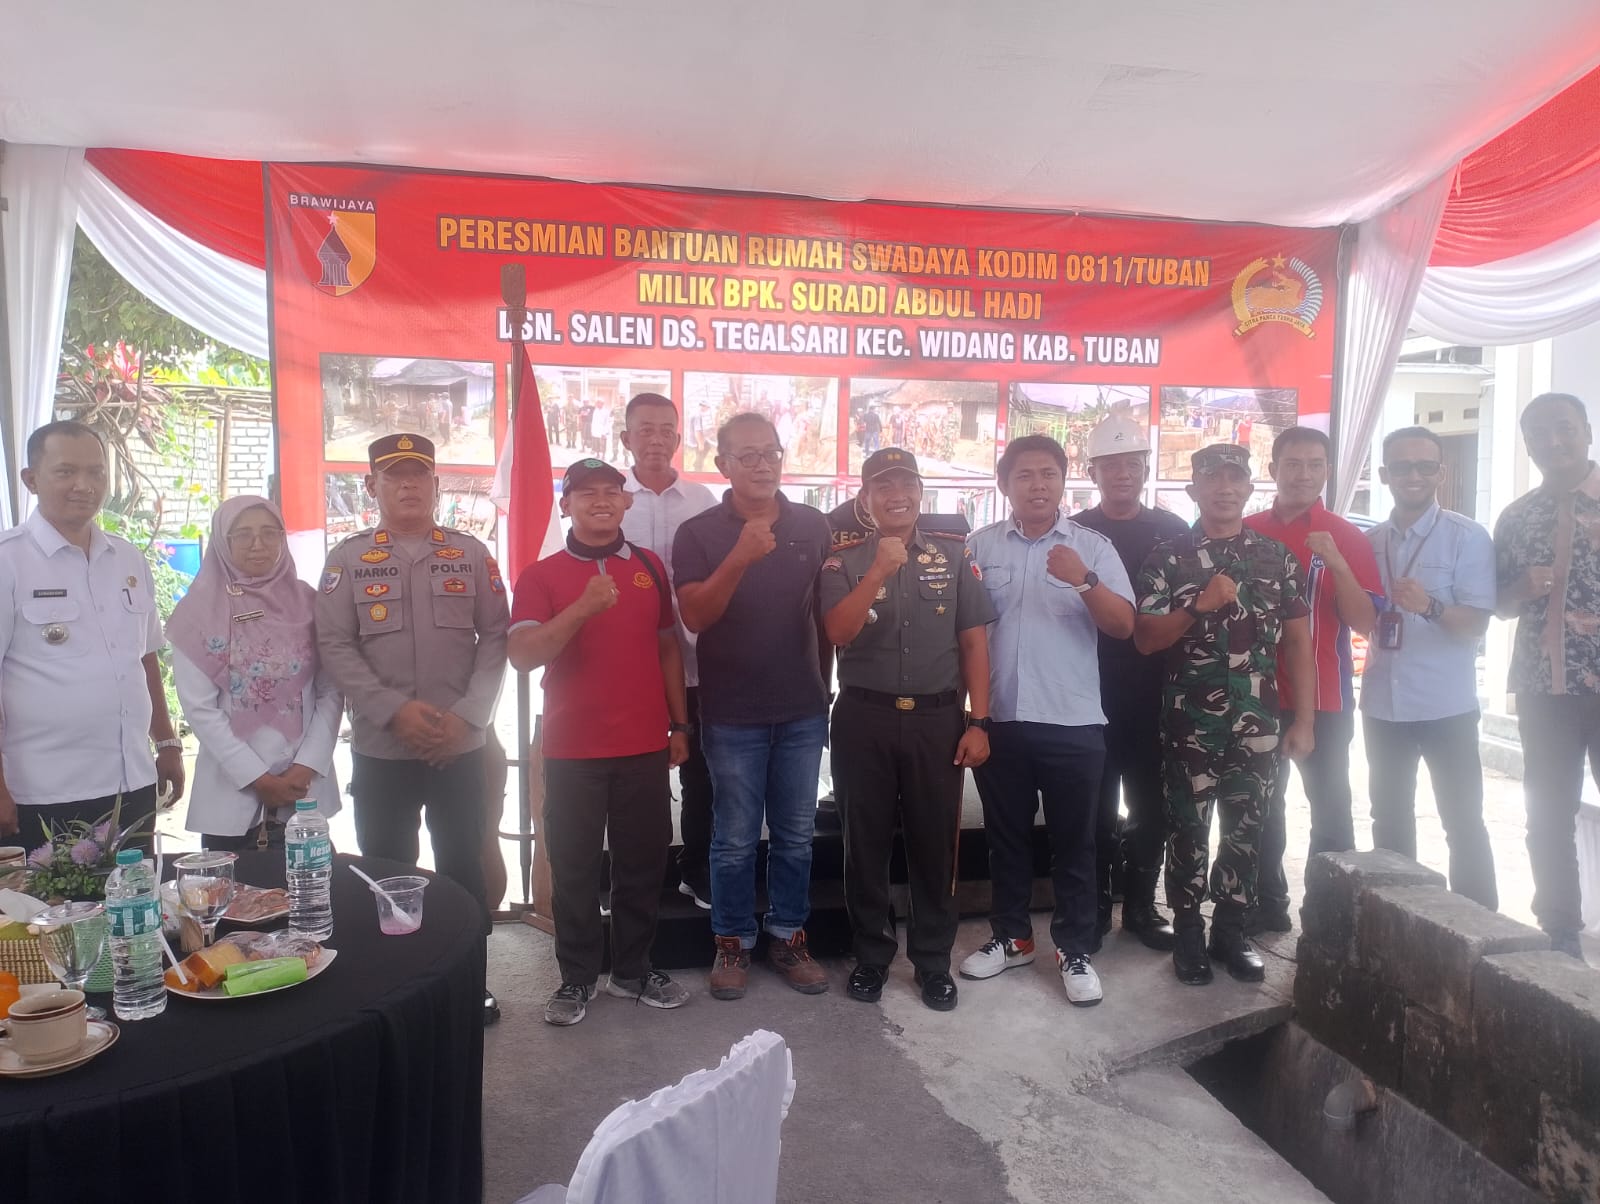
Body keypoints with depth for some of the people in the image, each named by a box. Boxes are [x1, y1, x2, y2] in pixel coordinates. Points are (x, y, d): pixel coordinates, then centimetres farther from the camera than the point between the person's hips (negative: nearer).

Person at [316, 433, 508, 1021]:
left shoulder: (471, 554, 4)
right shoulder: (348, 559, 2)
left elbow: (495, 637, 0)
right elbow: (335, 647, -4)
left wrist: (467, 715, -11)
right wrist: (395, 710, -16)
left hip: (461, 748, 1)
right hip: (380, 750, 0)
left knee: (464, 867, 10)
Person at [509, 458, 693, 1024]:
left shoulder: (650, 567, 7)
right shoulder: (541, 576, -2)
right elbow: (521, 655, -15)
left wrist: (680, 726, 11)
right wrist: (584, 607, -26)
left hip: (646, 745, 3)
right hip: (573, 750, -2)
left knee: (643, 862, 10)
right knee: (575, 867, 6)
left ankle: (633, 969, 26)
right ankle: (577, 978, 21)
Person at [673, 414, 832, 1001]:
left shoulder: (814, 526, 3)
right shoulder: (698, 532, -6)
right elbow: (694, 615, -17)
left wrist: (824, 682, 12)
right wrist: (740, 558, -30)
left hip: (803, 709, 3)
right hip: (732, 714, -3)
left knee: (795, 836, 13)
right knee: (735, 839, 7)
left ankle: (788, 937, 28)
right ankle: (732, 944, 23)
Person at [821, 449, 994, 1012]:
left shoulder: (953, 556, 4)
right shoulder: (844, 563, 2)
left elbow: (974, 641, 3)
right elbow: (837, 632, -13)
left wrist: (978, 722, -3)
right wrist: (880, 570, -22)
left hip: (937, 718, 1)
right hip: (863, 719, 0)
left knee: (935, 844, 9)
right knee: (866, 844, 10)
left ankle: (933, 962, 25)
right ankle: (871, 956, 26)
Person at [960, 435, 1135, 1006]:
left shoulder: (1093, 547, 0)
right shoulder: (980, 545, 3)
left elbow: (1123, 625, -8)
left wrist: (1084, 581, -23)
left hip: (1073, 723, -1)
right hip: (1000, 720, 2)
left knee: (1073, 843, 8)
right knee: (1006, 838, 14)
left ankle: (1075, 950, 20)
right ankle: (1011, 937, 29)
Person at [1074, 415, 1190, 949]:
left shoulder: (1174, 532, 6)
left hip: (1155, 692, 2)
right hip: (1091, 691, -2)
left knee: (1151, 803, 9)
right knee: (1095, 803, 6)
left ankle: (1141, 905, 22)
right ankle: (1095, 905, 18)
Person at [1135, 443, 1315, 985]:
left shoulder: (1277, 557, 6)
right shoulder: (1168, 558, -1)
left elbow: (1297, 641, 7)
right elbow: (1144, 639, -6)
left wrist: (1304, 719, 2)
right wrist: (1200, 606, -20)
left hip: (1259, 723, 2)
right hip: (1189, 722, -2)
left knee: (1246, 830, 11)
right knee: (1188, 829, 7)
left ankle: (1230, 931, 26)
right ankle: (1188, 935, 20)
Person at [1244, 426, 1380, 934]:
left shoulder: (1347, 538, -3)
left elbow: (1365, 622, -10)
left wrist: (1336, 564, -22)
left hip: (1323, 698, -2)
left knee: (1330, 807, 3)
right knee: (1262, 804, 10)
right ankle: (1267, 907, 23)